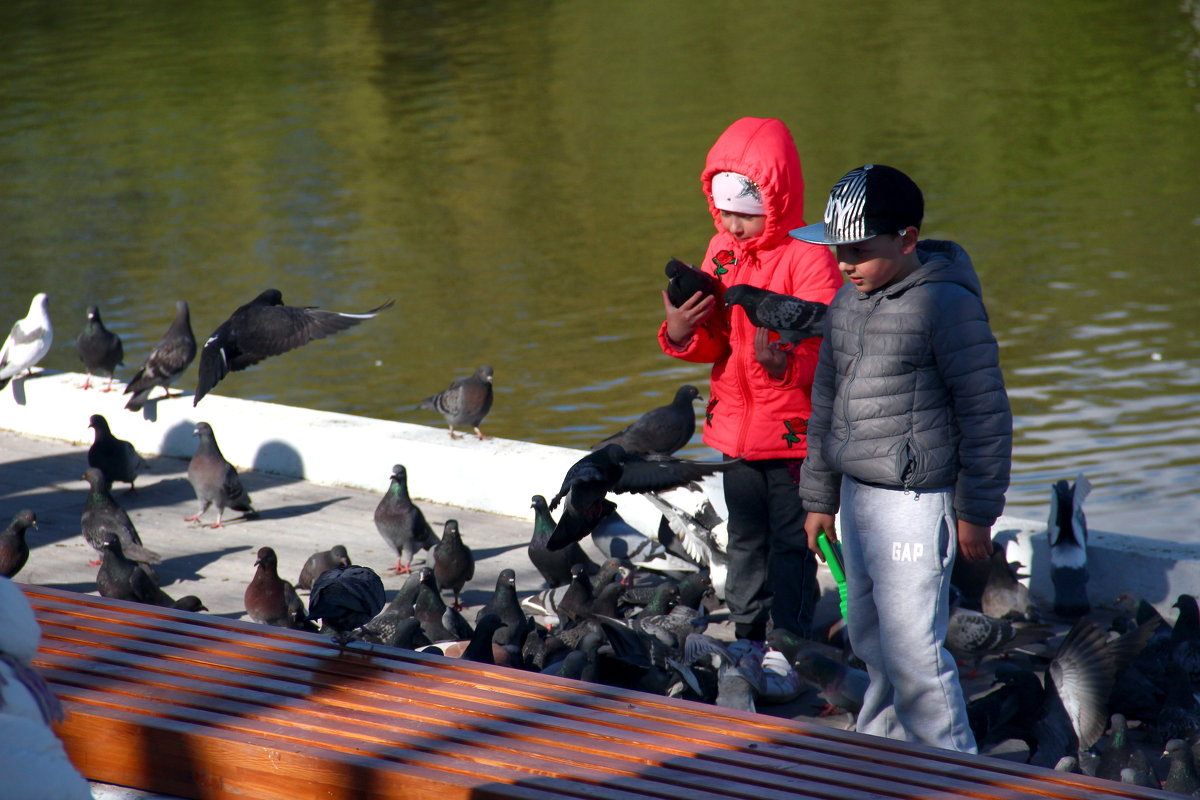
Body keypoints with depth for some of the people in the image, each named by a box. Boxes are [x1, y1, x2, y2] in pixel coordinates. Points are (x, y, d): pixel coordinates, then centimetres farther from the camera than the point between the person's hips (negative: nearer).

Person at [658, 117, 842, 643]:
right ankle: (746, 640, 30)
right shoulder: (722, 250, 6)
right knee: (746, 541, 18)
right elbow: (714, 344, 8)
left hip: (793, 429, -7)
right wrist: (681, 333, -14)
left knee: (791, 545, -1)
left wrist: (785, 362, -39)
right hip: (735, 428, 7)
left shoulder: (809, 258, -15)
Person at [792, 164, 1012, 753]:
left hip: (915, 501, -8)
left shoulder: (946, 304, -14)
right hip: (856, 490, 8)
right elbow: (827, 401, 20)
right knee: (869, 638, 16)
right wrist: (819, 497, 20)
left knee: (911, 649, -6)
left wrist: (976, 512, -10)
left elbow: (986, 414, -12)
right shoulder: (847, 302, 10)